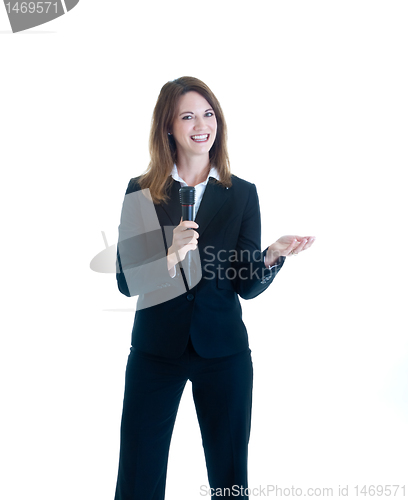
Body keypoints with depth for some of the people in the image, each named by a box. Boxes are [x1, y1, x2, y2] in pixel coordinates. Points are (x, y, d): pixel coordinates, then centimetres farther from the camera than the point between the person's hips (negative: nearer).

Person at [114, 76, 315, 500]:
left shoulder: (242, 194, 1)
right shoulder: (141, 193, -1)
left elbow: (248, 287, -1)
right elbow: (127, 282, -6)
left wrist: (273, 256, -20)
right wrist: (171, 254, -23)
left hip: (224, 353, 1)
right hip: (156, 352, 0)